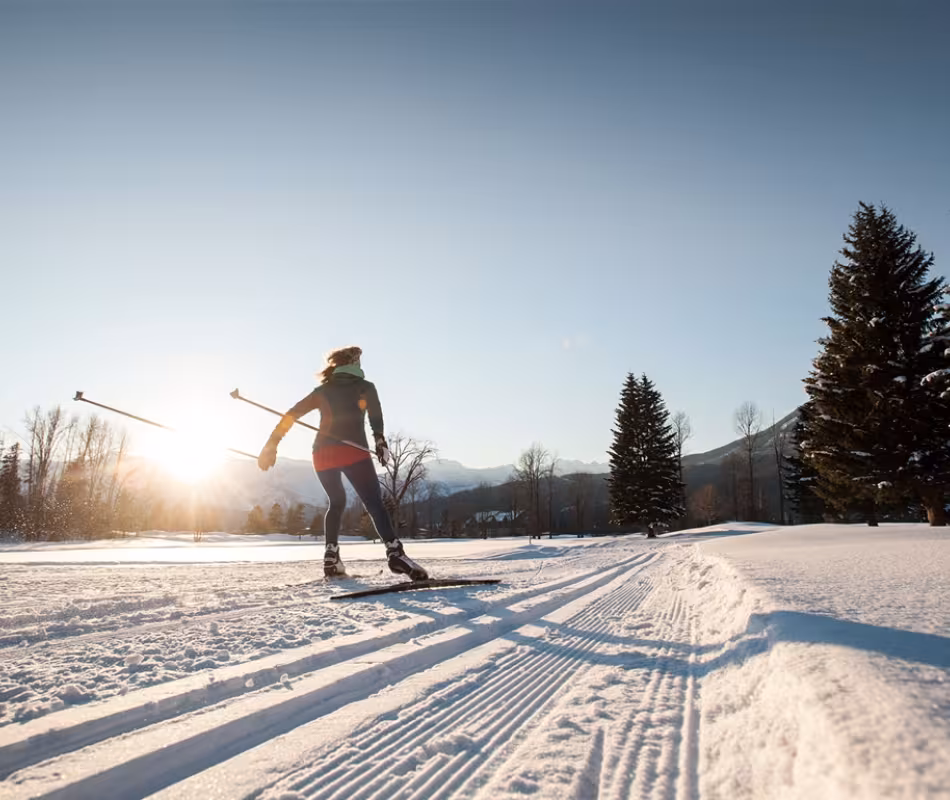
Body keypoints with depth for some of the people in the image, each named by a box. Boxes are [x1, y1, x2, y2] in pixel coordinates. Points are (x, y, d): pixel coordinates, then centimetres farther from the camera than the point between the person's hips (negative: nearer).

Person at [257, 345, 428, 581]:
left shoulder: (323, 390, 23)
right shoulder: (365, 387, 15)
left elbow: (292, 415, 17)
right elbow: (375, 414, -1)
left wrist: (272, 444, 17)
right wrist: (380, 440, -3)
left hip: (322, 454, 5)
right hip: (352, 452, -4)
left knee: (336, 502, 23)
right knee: (374, 503, -11)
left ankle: (331, 558, 13)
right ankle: (394, 552, -31)